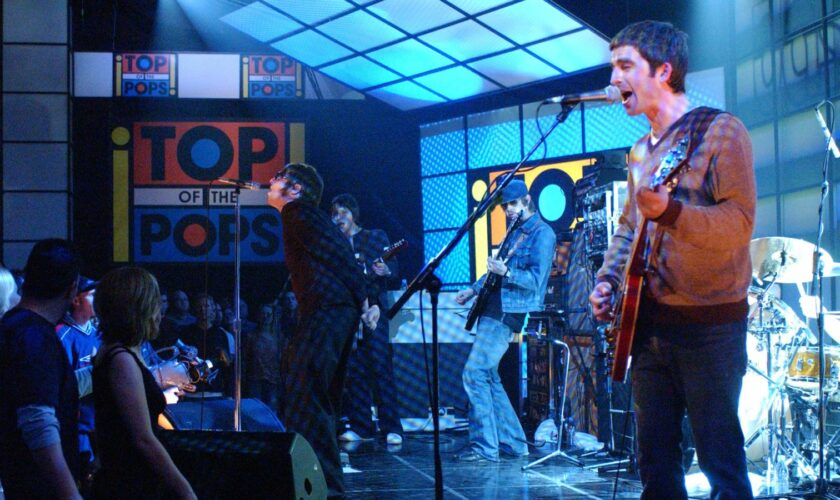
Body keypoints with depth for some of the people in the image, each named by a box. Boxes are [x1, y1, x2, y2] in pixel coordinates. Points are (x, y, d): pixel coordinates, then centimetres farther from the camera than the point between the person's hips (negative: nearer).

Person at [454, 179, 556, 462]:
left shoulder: (542, 234, -8)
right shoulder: (514, 231, 19)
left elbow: (536, 279, -17)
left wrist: (506, 272, -30)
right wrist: (473, 290, 24)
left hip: (507, 314, -10)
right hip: (493, 311, 10)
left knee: (474, 373, -15)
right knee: (489, 377, 11)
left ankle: (485, 447, -13)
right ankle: (513, 443, 17)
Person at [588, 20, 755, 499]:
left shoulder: (719, 131, -8)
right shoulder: (641, 151, 15)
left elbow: (740, 224, -18)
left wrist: (669, 212, -32)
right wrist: (608, 279, 7)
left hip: (710, 326, -8)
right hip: (650, 324, 8)